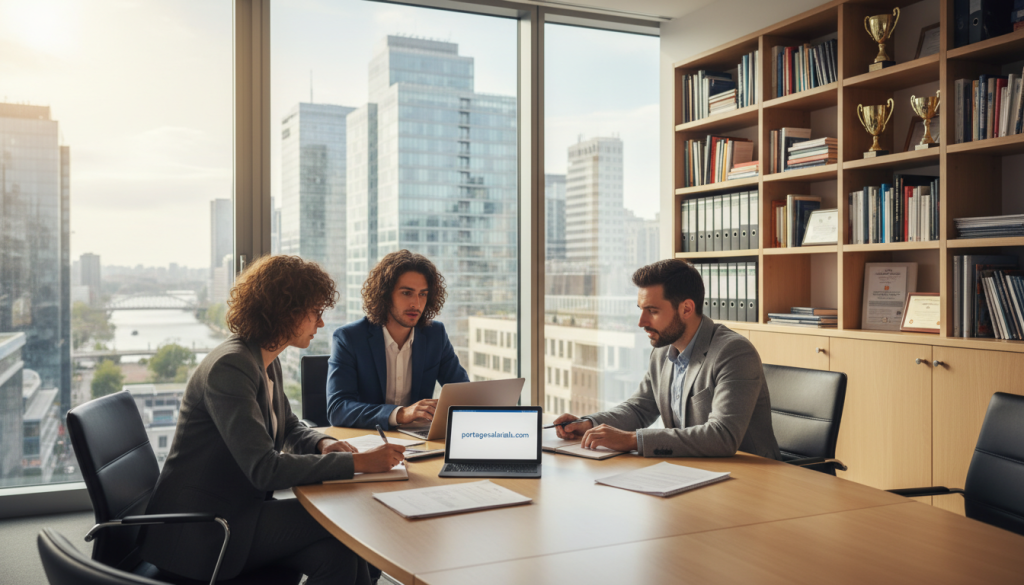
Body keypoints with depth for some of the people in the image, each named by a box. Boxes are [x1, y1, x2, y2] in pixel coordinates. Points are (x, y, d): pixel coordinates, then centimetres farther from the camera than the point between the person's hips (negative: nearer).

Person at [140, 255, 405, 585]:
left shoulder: (266, 362, 8)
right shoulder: (230, 366, -22)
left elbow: (288, 427, 23)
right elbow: (265, 468, -28)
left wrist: (322, 444, -1)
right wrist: (357, 462, -27)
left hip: (238, 508, 8)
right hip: (198, 532, -8)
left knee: (338, 554, -14)